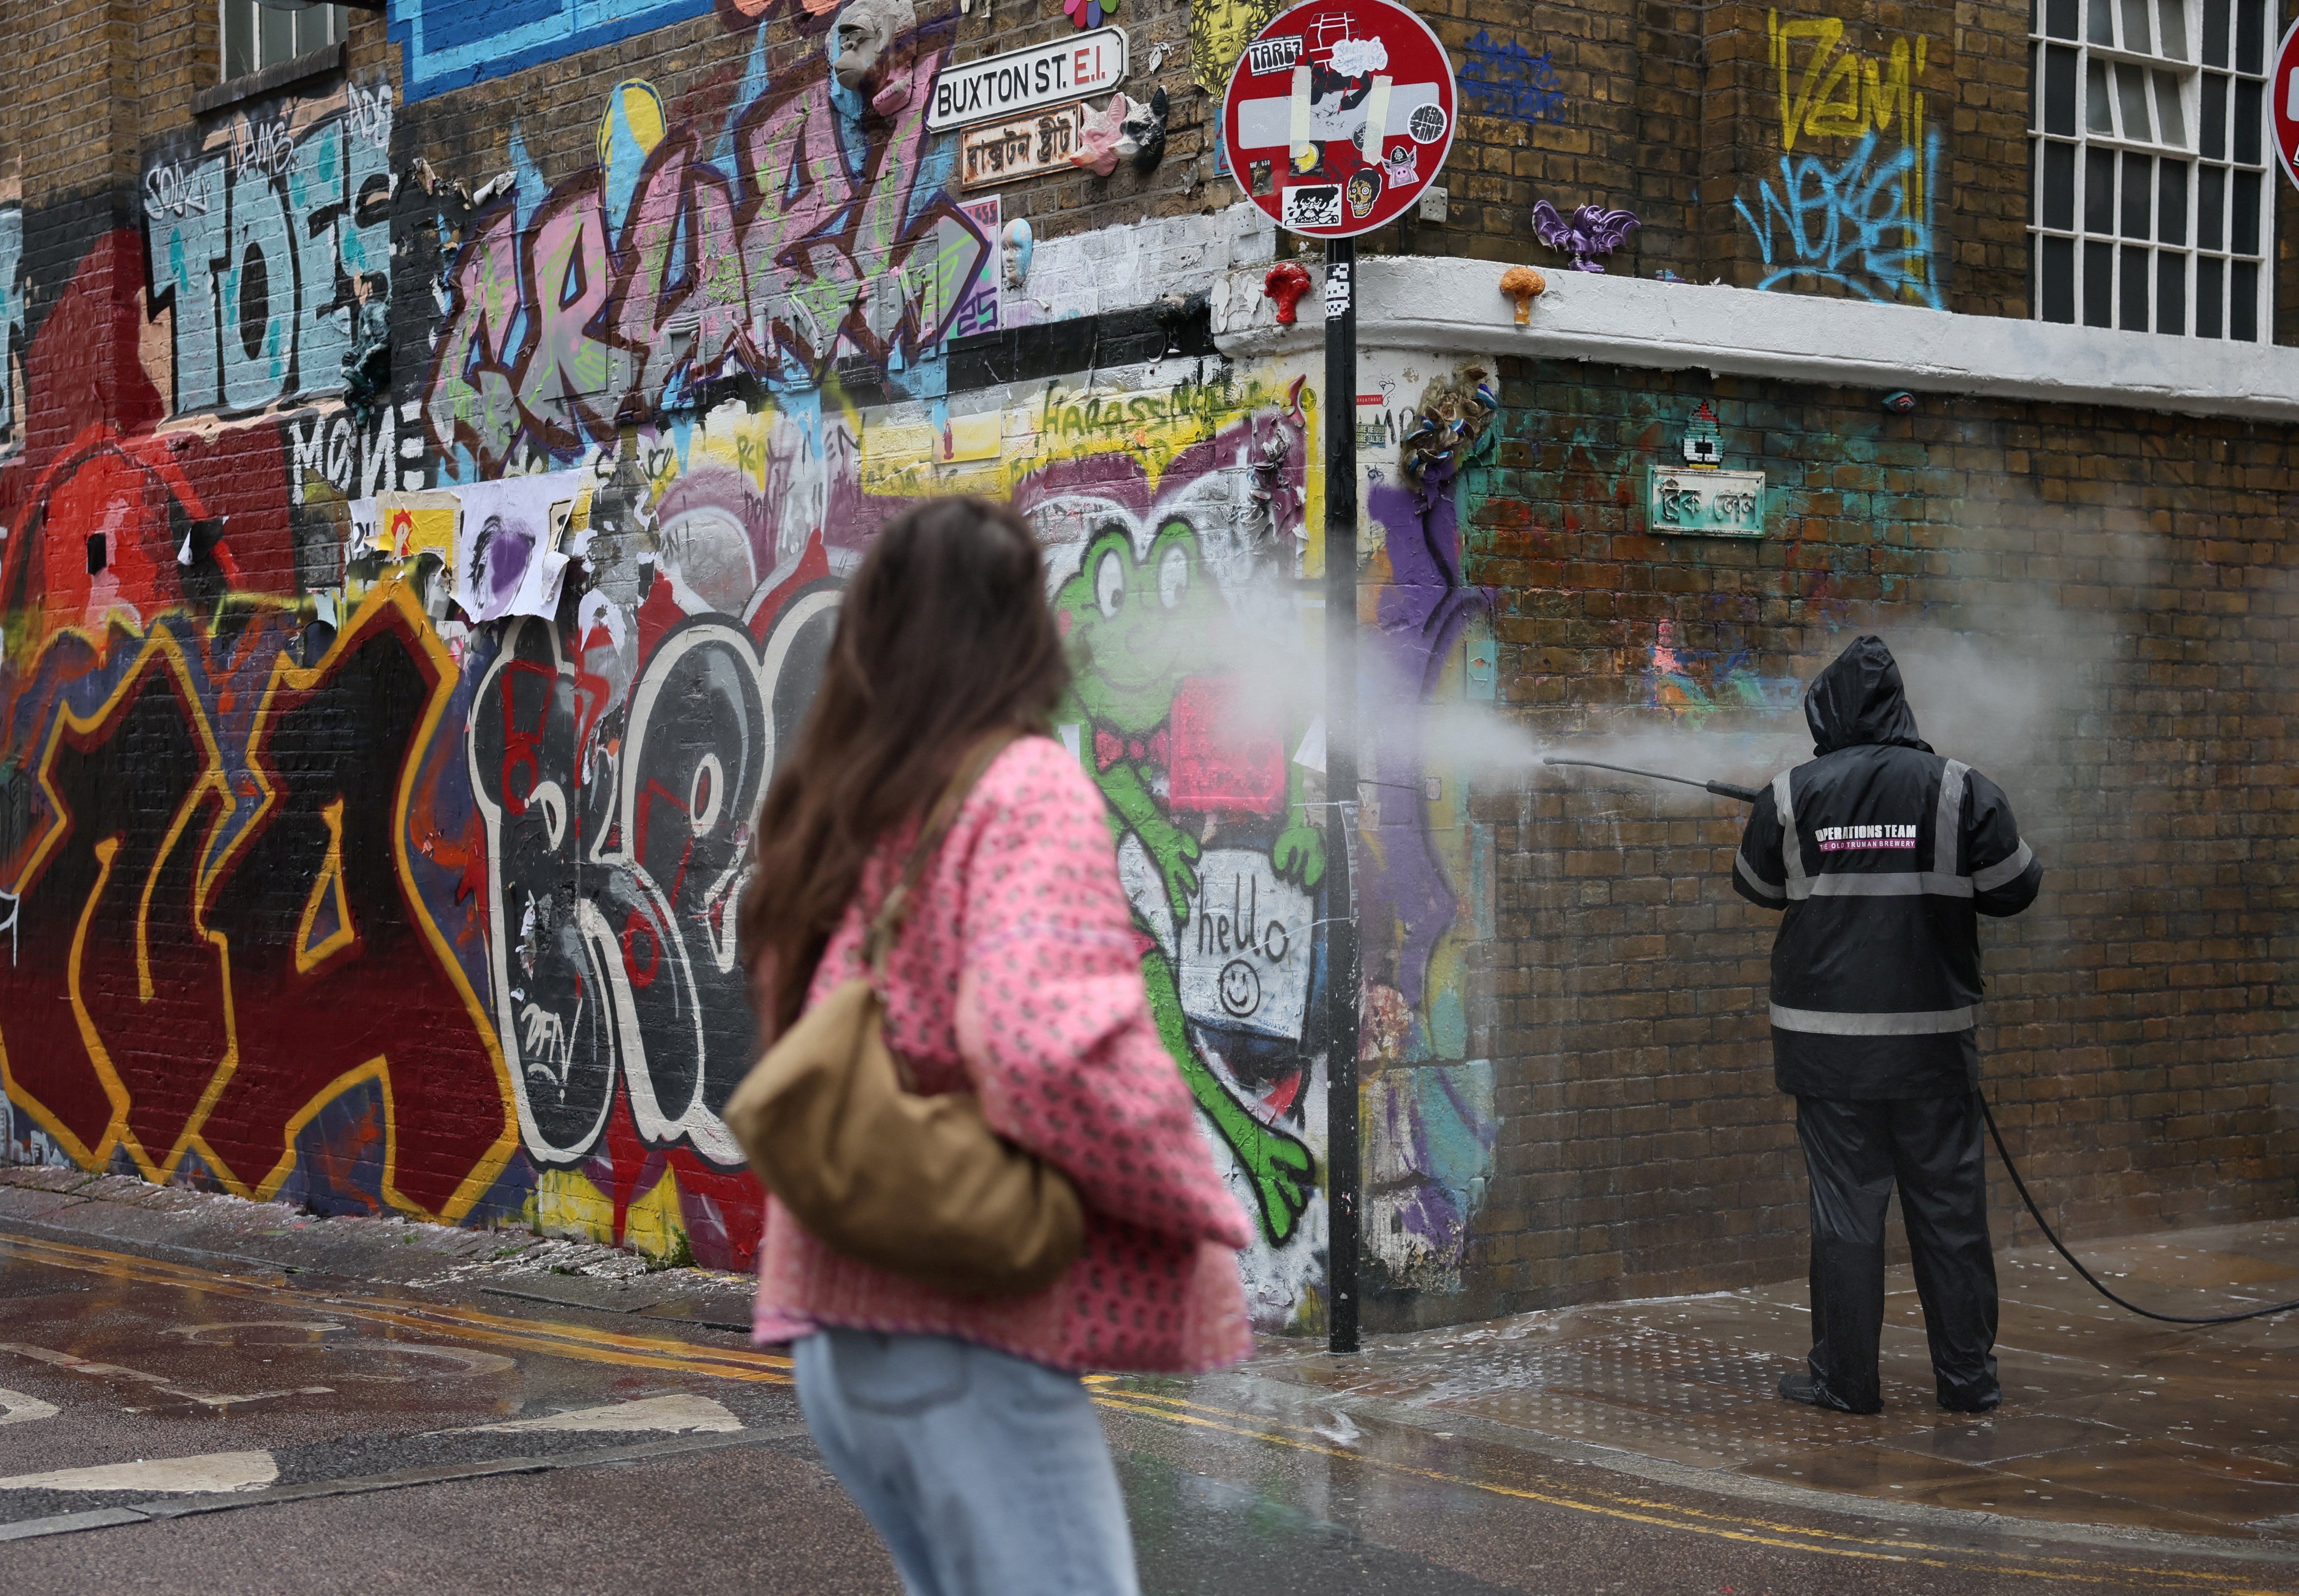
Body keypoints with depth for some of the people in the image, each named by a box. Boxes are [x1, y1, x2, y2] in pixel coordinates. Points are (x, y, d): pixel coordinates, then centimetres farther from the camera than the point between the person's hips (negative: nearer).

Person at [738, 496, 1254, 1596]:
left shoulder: (825, 812, 13)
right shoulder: (1026, 784, -10)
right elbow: (1046, 1043, -23)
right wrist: (1200, 1204, -11)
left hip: (837, 1322, 8)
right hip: (965, 1327, -8)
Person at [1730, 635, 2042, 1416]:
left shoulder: (1789, 796, -3)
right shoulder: (1960, 790, -6)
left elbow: (1757, 886, 12)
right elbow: (2015, 889, 0)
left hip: (1828, 1041, 0)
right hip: (1931, 1039, 0)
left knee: (1845, 1208, 5)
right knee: (1949, 1206, 8)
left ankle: (1846, 1380, 10)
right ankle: (1968, 1377, 15)